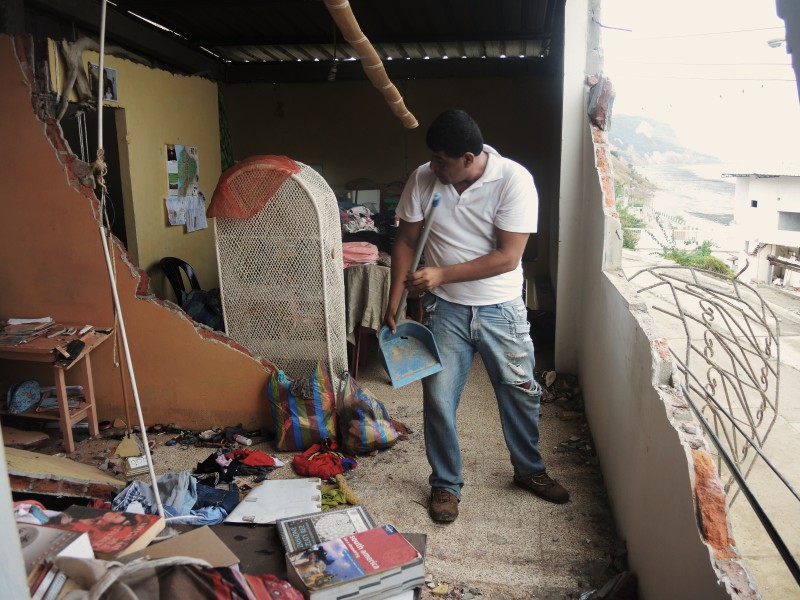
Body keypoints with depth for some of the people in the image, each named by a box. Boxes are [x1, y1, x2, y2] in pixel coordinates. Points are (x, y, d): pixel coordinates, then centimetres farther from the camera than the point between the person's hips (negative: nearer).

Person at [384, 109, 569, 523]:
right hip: (445, 309, 1)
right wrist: (393, 305, -4)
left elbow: (508, 257, -20)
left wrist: (442, 275, -23)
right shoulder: (423, 179, -8)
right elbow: (406, 243, 0)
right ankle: (445, 483, 25)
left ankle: (529, 470, 39)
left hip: (501, 310, -1)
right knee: (438, 400, 3)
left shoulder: (514, 180, -17)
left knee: (521, 394, 13)